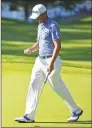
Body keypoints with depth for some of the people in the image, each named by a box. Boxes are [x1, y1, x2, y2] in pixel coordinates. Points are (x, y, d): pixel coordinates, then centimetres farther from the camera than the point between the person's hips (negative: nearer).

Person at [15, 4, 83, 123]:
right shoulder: (40, 26, 13)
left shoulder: (53, 26, -15)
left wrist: (51, 63, -26)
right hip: (40, 60, 8)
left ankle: (76, 110, 18)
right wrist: (31, 49, 1)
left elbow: (58, 46, -20)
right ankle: (29, 115, 0)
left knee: (58, 87, 1)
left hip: (51, 61, -8)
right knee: (33, 86, 0)